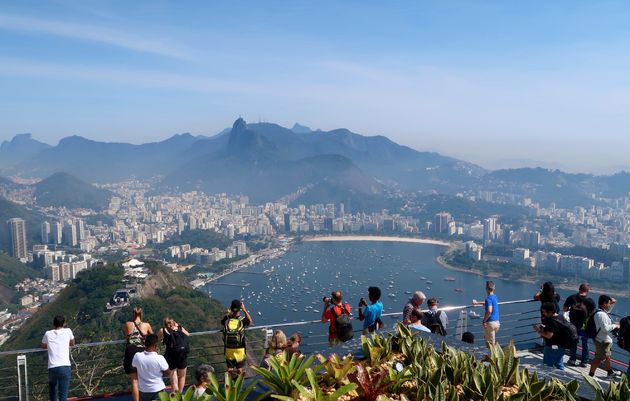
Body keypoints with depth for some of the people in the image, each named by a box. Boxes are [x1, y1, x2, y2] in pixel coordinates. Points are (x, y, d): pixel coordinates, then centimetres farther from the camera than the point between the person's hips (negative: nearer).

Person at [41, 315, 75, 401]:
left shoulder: (48, 334, 10)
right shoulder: (68, 331, 8)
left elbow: (43, 346, 31)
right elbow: (72, 344, 28)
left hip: (52, 368, 2)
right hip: (65, 367, -2)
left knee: (52, 390, 27)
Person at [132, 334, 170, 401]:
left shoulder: (137, 356, -15)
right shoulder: (159, 358, -23)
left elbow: (134, 367, 7)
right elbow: (168, 373, -10)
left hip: (143, 390, 3)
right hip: (157, 390, -3)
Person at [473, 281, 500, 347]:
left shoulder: (488, 298, -16)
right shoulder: (495, 297, 10)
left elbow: (489, 311, -29)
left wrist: (484, 321, -18)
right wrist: (477, 302, 40)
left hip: (490, 322, -8)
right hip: (497, 322, 8)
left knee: (490, 343, 2)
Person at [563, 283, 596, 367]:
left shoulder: (572, 298, -6)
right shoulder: (590, 301, -10)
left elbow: (564, 309, -1)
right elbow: (592, 314, -10)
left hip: (573, 325, 1)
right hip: (585, 325, -1)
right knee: (585, 343, 14)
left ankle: (572, 360, 20)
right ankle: (584, 362, 19)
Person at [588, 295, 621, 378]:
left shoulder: (602, 312, 6)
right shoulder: (601, 314, -26)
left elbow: (608, 310, 28)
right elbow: (605, 328, -30)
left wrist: (613, 303, 12)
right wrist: (614, 325, -15)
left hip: (605, 340, 11)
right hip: (603, 341, -11)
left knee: (607, 356, 27)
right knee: (599, 359, -4)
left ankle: (610, 372, 45)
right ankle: (590, 375, 2)